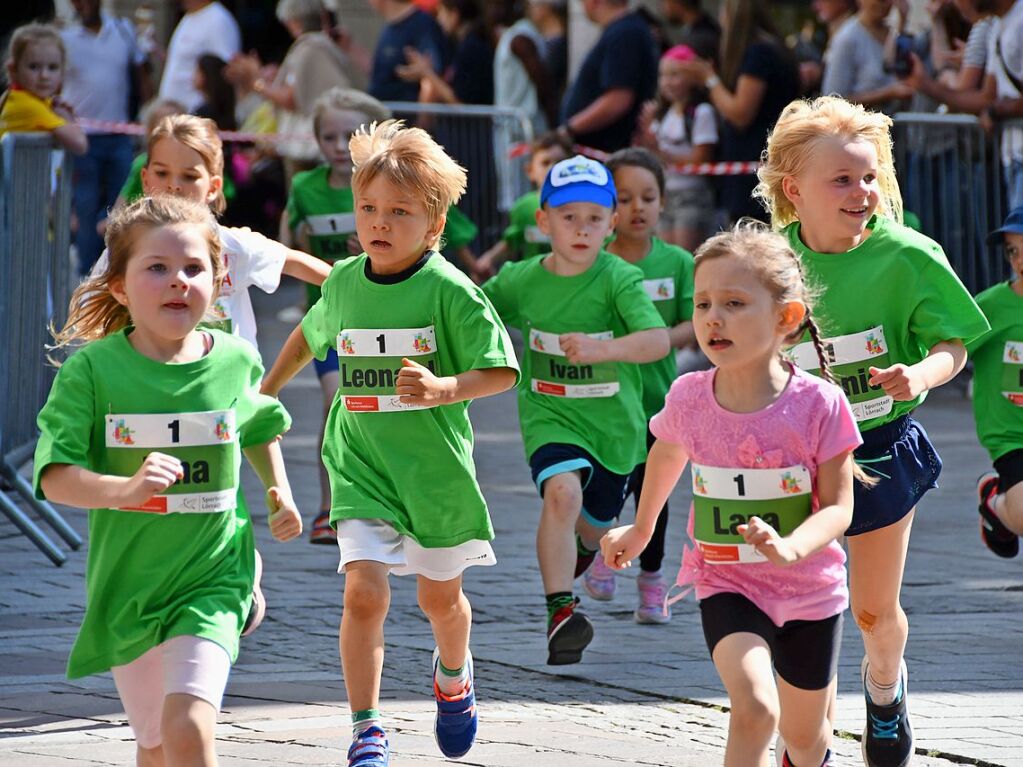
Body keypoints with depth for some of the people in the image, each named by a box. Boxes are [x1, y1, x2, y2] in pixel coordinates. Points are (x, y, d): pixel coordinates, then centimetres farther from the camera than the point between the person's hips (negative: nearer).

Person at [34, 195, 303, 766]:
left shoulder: (235, 362, -3)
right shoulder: (92, 369, -10)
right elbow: (56, 478, -18)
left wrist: (279, 492, 12)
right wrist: (127, 489, -34)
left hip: (210, 581, -1)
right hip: (126, 584, 1)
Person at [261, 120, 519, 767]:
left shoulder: (450, 290, -13)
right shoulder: (343, 283, 0)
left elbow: (501, 371, -12)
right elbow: (310, 336, 22)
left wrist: (440, 388, -28)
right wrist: (265, 393, 28)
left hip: (436, 467, -1)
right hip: (361, 469, 1)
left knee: (440, 596, 18)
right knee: (365, 593, -15)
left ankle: (454, 677, 50)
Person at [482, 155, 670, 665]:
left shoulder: (620, 280, -16)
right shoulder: (521, 281, -6)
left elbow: (658, 340, -29)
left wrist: (602, 348, -44)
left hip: (614, 420, 0)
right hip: (550, 414, 0)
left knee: (595, 525, 19)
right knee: (563, 491, -30)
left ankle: (581, 547, 59)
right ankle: (560, 609, -31)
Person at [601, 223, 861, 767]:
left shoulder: (819, 405, -18)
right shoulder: (689, 399, -10)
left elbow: (838, 506, -14)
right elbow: (666, 454, 13)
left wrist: (791, 548, -34)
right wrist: (641, 529, 28)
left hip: (809, 589, 0)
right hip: (727, 584, 0)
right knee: (753, 707, -27)